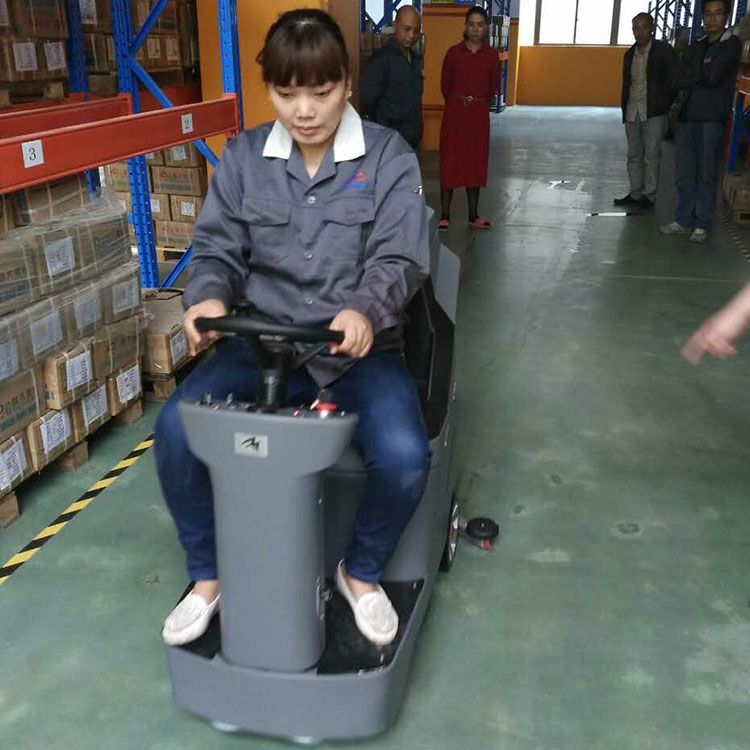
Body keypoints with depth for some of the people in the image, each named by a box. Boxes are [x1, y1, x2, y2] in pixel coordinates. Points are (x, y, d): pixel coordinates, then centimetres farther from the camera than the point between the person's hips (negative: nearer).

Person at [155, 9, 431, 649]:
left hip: (359, 348, -2)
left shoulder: (388, 157, -2)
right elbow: (217, 248, 5)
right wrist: (209, 296, -19)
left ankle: (362, 572, 6)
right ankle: (208, 576, 7)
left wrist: (364, 311, -31)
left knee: (404, 456, -28)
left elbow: (399, 259, -9)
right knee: (176, 427, -20)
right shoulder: (243, 157, 5)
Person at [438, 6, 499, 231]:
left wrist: (477, 103, 14)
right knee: (450, 161, 0)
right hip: (455, 112, -2)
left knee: (476, 162, 8)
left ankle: (473, 215, 16)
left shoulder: (491, 56, 2)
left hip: (479, 115, 2)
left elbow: (492, 88, 11)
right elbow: (445, 85, 5)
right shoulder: (453, 53, -3)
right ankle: (444, 215, 4)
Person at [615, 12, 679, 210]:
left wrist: (666, 104, -8)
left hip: (654, 112, -6)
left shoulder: (664, 51, -2)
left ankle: (649, 195, -1)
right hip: (632, 112, 6)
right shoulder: (629, 54, 15)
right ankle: (635, 194, 16)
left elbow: (674, 81, -2)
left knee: (651, 154, -8)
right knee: (634, 155, 9)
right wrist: (625, 110, 14)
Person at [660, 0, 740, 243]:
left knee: (706, 175, -2)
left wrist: (693, 73, 4)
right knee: (684, 174, 6)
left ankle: (702, 225, 5)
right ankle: (684, 221, 16)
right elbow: (683, 78, 5)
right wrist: (703, 76, -8)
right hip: (686, 116, 5)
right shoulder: (695, 47, 18)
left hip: (712, 119, -5)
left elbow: (713, 75, -11)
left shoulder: (732, 44, 0)